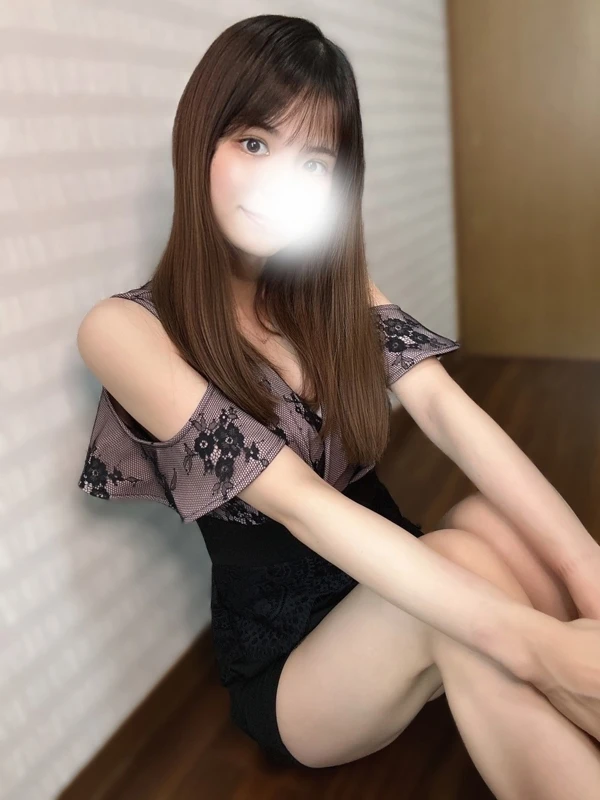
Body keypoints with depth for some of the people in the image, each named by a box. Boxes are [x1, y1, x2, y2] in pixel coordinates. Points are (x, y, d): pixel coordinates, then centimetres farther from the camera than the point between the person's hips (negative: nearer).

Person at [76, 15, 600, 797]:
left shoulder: (331, 279, 2)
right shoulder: (127, 328, -15)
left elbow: (443, 408, -14)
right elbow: (297, 501, -27)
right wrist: (532, 640, -33)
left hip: (400, 589, 4)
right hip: (287, 663, -3)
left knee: (488, 521, -28)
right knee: (465, 557, -31)